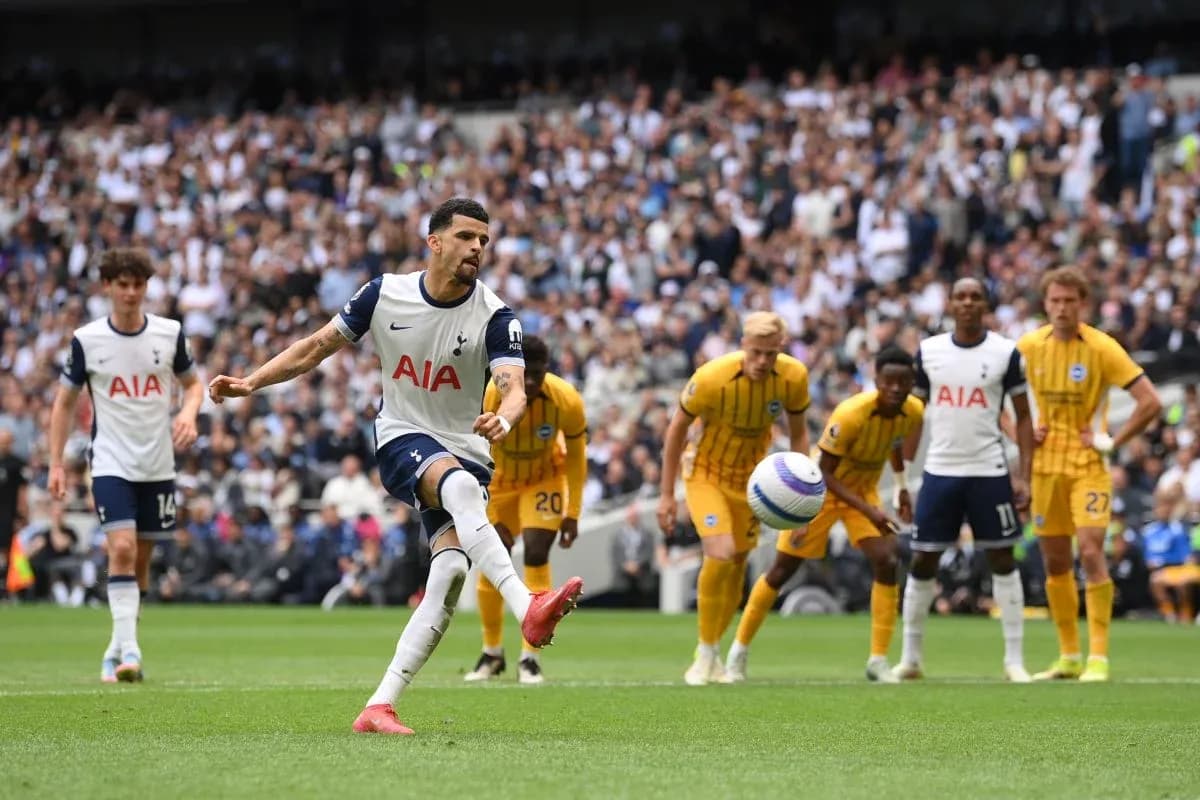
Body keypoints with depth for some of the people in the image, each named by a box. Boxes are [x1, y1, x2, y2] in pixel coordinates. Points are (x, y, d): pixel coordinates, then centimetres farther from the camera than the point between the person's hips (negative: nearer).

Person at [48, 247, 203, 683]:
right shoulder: (86, 340, -4)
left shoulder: (170, 333, 0)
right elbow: (65, 402, 5)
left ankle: (116, 651, 21)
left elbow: (192, 383, 14)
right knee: (122, 548, -20)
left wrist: (189, 413, -8)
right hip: (111, 464, -3)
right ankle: (129, 650, -23)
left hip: (158, 466, 3)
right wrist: (56, 464, 0)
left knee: (141, 560, 7)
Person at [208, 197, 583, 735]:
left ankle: (379, 707, -13)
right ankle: (526, 609, -54)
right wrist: (250, 383, 0)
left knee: (450, 572, -17)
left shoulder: (494, 316, -7)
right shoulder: (384, 294, -3)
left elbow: (514, 387, -22)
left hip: (465, 452, 2)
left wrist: (504, 419, -45)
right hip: (402, 442, -1)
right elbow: (316, 348, 8)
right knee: (460, 485, -35)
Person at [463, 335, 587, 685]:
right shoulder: (484, 399, -32)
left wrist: (572, 513, -10)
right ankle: (492, 653, 21)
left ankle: (530, 658, -10)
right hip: (499, 480, 1)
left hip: (545, 478, -1)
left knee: (536, 555, -16)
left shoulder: (566, 401, -28)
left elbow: (576, 454, -11)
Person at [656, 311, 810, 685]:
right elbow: (677, 429, -14)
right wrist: (667, 495, -12)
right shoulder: (712, 378, -29)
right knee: (720, 554, -22)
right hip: (705, 472, -4)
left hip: (750, 477, 4)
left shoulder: (794, 377, -18)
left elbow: (798, 433, 0)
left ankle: (712, 654, 28)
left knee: (738, 564, 10)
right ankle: (705, 654, -7)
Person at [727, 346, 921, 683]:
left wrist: (901, 487, 7)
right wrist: (868, 511, -34)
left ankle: (879, 661, -7)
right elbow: (824, 472, -28)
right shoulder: (850, 414, -34)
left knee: (887, 562, -15)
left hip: (864, 489, 4)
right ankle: (739, 650, 21)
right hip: (823, 489, -4)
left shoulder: (913, 413, -15)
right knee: (782, 570, 3)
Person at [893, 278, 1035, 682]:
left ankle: (1014, 660, 7)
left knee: (1002, 560, 1)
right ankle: (910, 657, 14)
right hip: (939, 471, 2)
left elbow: (1023, 416, 3)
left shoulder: (1005, 352, -2)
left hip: (990, 472, -2)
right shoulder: (928, 351, 4)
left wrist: (1023, 475, -5)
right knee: (922, 562, 3)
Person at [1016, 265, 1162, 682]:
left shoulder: (1102, 348, -11)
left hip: (1088, 464, -4)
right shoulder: (1029, 346, 1)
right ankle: (1068, 656, 17)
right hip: (1045, 464, 4)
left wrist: (1113, 442, -13)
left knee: (1090, 551, -16)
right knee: (1055, 561, 7)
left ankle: (1098, 657, -14)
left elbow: (1150, 402, -13)